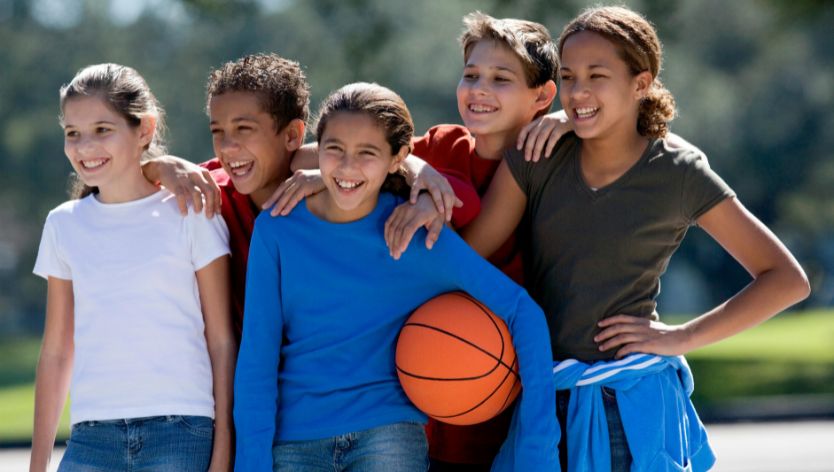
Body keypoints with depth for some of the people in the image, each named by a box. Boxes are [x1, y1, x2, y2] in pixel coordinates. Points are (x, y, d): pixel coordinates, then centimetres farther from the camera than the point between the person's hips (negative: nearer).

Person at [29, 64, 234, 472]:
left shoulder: (188, 215, 1)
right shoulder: (65, 224, 12)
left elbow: (223, 342, 2)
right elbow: (56, 351, 15)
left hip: (180, 431, -3)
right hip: (92, 437, 3)